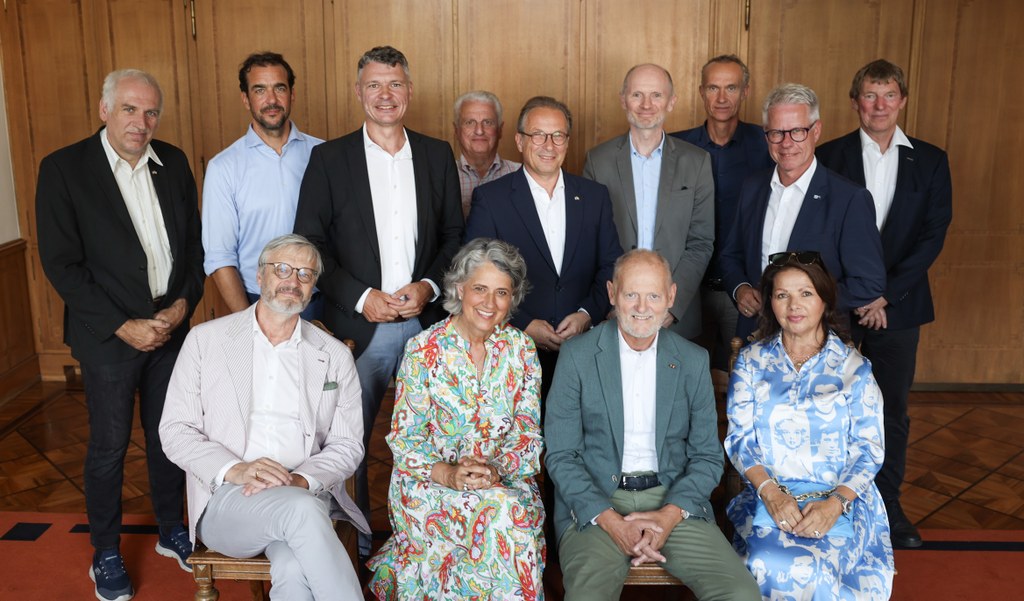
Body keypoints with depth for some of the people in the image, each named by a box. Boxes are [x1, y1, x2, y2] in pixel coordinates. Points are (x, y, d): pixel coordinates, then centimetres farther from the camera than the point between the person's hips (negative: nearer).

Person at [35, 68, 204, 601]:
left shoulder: (173, 163, 4)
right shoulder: (63, 169, -9)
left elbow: (194, 242, 9)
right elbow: (61, 264, -11)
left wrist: (183, 303, -6)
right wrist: (122, 326, -15)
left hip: (171, 325, 4)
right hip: (107, 335, -4)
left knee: (167, 434, 15)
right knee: (109, 446, 8)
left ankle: (171, 531, 34)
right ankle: (105, 553, 26)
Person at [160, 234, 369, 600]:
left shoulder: (335, 356, 10)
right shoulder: (206, 340, 7)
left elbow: (347, 445, 7)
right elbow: (176, 430, 3)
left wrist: (301, 480, -14)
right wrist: (235, 470, -15)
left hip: (305, 497, 1)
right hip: (226, 499, 0)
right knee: (301, 509, -34)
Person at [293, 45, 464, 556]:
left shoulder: (437, 155, 9)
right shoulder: (329, 158, 2)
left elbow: (454, 236, 11)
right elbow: (310, 245, -2)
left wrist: (429, 286, -6)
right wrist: (361, 298, -11)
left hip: (425, 320, 2)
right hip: (358, 324, -1)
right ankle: (357, 536, 21)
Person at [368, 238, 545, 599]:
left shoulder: (521, 349, 3)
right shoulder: (424, 349, -6)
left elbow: (527, 432, 2)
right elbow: (405, 437, -5)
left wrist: (498, 470, -17)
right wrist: (448, 474, -21)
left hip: (505, 479, 3)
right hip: (430, 482, -2)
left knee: (523, 513, -30)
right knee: (499, 510, -31)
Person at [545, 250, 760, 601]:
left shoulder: (694, 361, 7)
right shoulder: (577, 355, -1)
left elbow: (707, 457, 8)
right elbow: (561, 456, -2)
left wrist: (668, 516, -10)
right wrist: (611, 522, -15)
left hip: (674, 503, 3)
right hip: (595, 502, -2)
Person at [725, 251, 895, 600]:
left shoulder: (853, 367, 5)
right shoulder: (752, 361, 8)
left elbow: (868, 448, 1)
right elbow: (739, 438, 3)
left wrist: (835, 502, -16)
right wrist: (771, 492, -15)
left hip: (841, 500, -1)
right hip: (768, 496, 1)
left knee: (813, 569, -30)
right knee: (770, 566, -30)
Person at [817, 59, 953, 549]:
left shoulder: (930, 161, 6)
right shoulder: (829, 157, 2)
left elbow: (933, 235, 0)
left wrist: (885, 293, -10)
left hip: (898, 304, 1)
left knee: (892, 407, 8)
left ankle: (886, 504, 22)